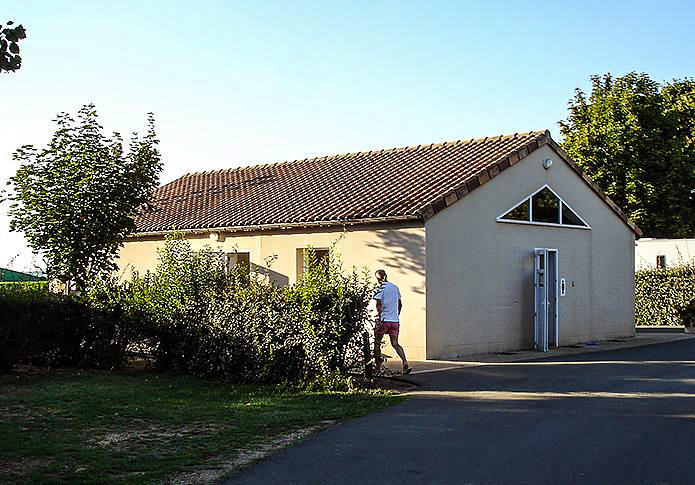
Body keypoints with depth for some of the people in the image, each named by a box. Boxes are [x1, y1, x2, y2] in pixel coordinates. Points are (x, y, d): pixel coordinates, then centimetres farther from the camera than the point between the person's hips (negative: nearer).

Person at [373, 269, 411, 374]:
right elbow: (400, 304, 19)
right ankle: (405, 363, -12)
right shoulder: (395, 287, 13)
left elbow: (379, 304, -16)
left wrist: (379, 318, -18)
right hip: (395, 320, 5)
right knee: (395, 344, 7)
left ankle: (378, 367, 10)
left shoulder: (381, 288, -7)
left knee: (377, 343, 9)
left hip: (384, 320, -5)